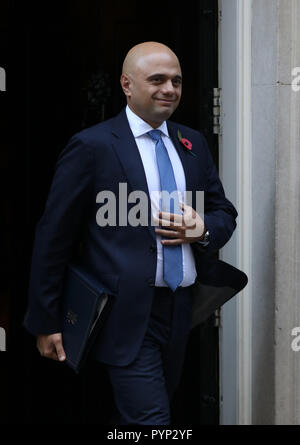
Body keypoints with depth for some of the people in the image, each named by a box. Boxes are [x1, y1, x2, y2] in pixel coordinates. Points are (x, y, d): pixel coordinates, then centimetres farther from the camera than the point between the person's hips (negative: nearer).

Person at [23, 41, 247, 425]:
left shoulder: (194, 144, 11)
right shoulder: (92, 146, -7)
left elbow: (225, 214, 17)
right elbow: (53, 235, -6)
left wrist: (202, 229, -8)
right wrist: (45, 321, -5)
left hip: (181, 310, 6)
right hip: (128, 316, -6)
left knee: (144, 415, 16)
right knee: (150, 420, -11)